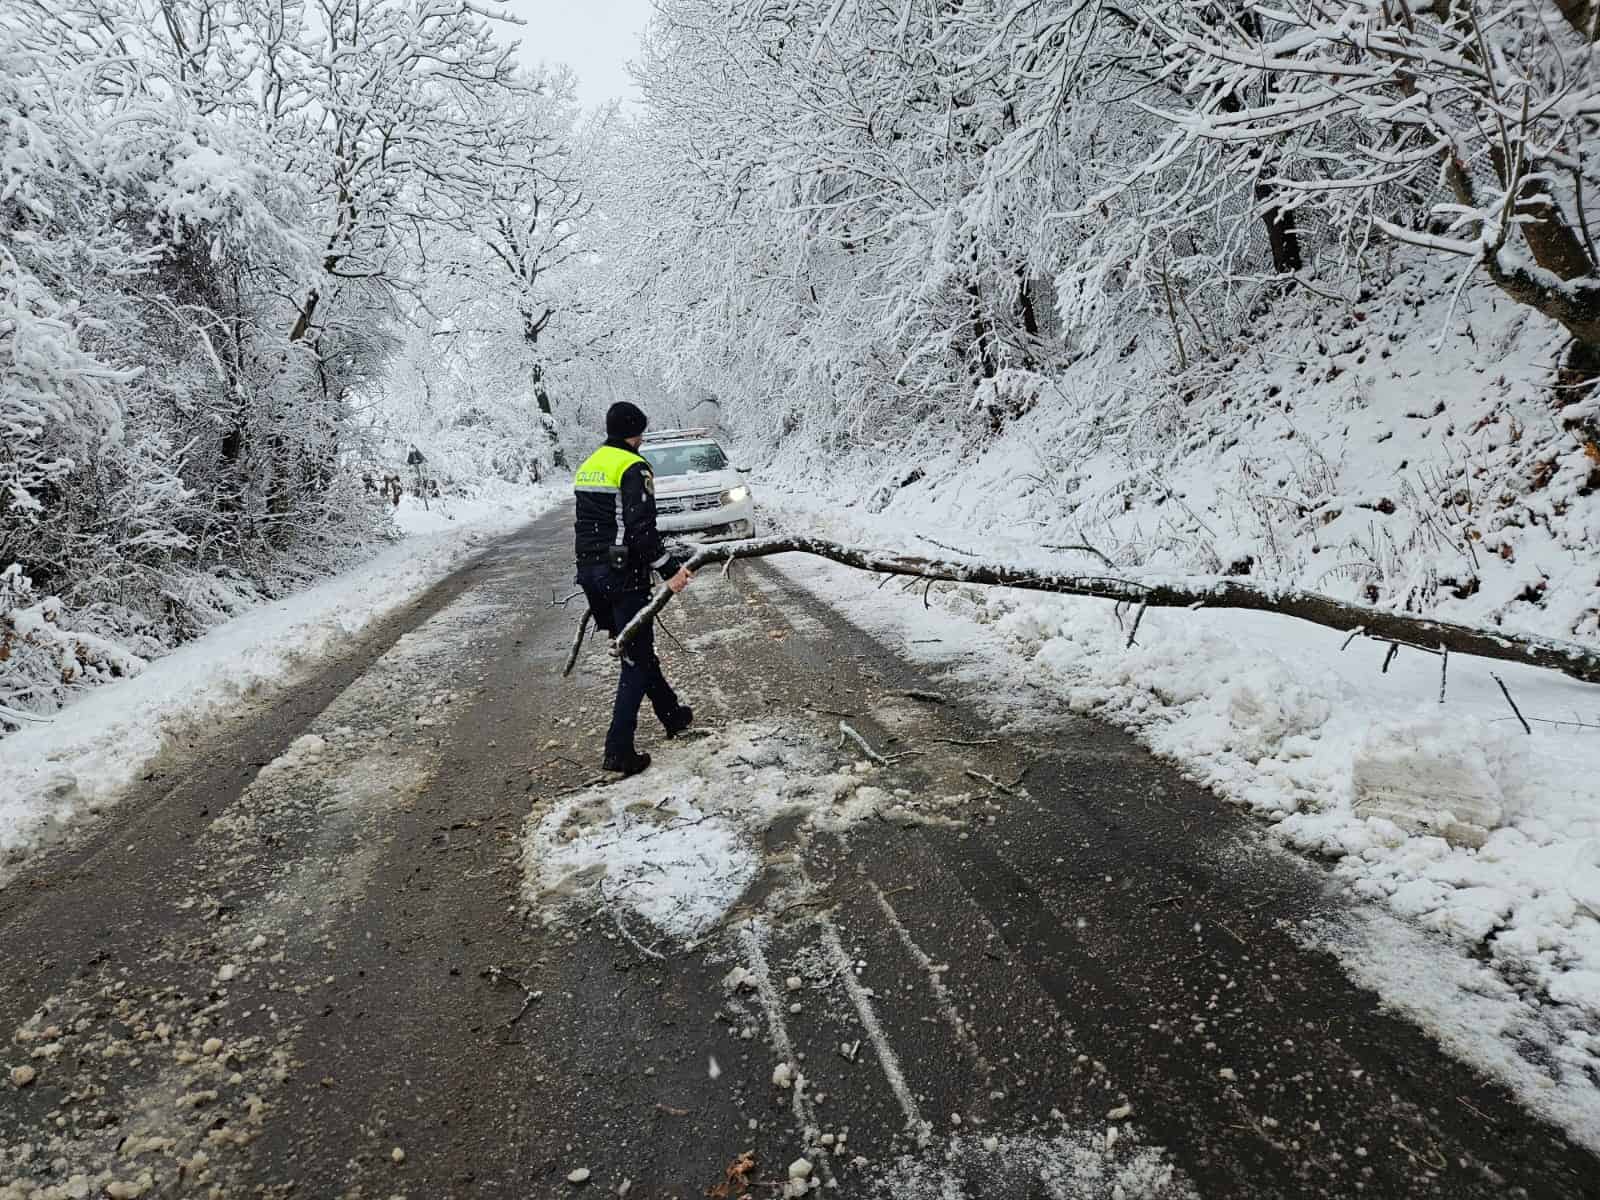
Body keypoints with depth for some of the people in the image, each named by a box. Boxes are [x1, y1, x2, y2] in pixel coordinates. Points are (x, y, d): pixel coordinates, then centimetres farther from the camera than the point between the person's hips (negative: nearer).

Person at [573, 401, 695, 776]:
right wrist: (670, 570, -18)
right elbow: (641, 529, -21)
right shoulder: (633, 467, -12)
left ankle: (673, 715, 35)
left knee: (635, 648, 20)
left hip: (589, 572, 9)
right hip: (622, 574, -9)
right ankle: (619, 749, -3)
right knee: (636, 659, 0)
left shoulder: (588, 465, 15)